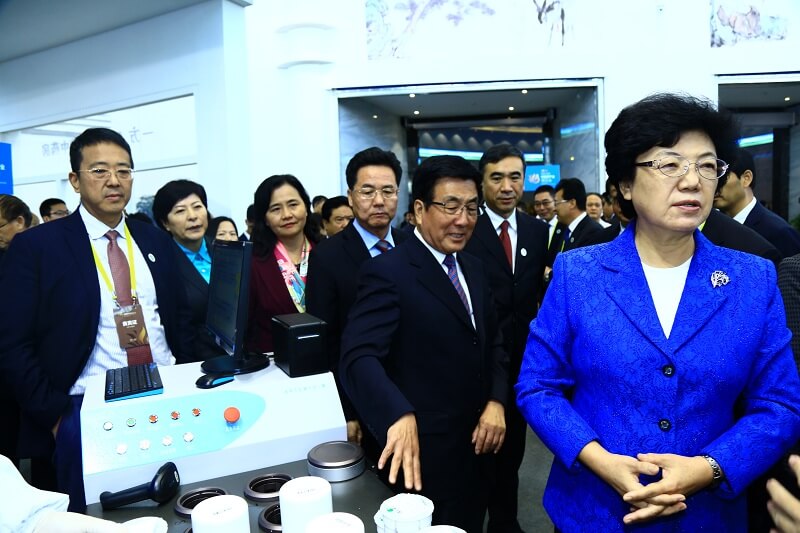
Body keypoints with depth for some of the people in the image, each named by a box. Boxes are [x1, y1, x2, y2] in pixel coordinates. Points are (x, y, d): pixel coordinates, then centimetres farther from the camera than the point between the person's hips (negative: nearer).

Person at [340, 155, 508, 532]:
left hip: (476, 444, 7)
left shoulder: (472, 267, 6)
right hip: (424, 453, -7)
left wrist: (496, 401, -4)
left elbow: (492, 342, 11)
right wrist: (399, 416, -44)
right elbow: (359, 356, -28)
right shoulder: (387, 271, -18)